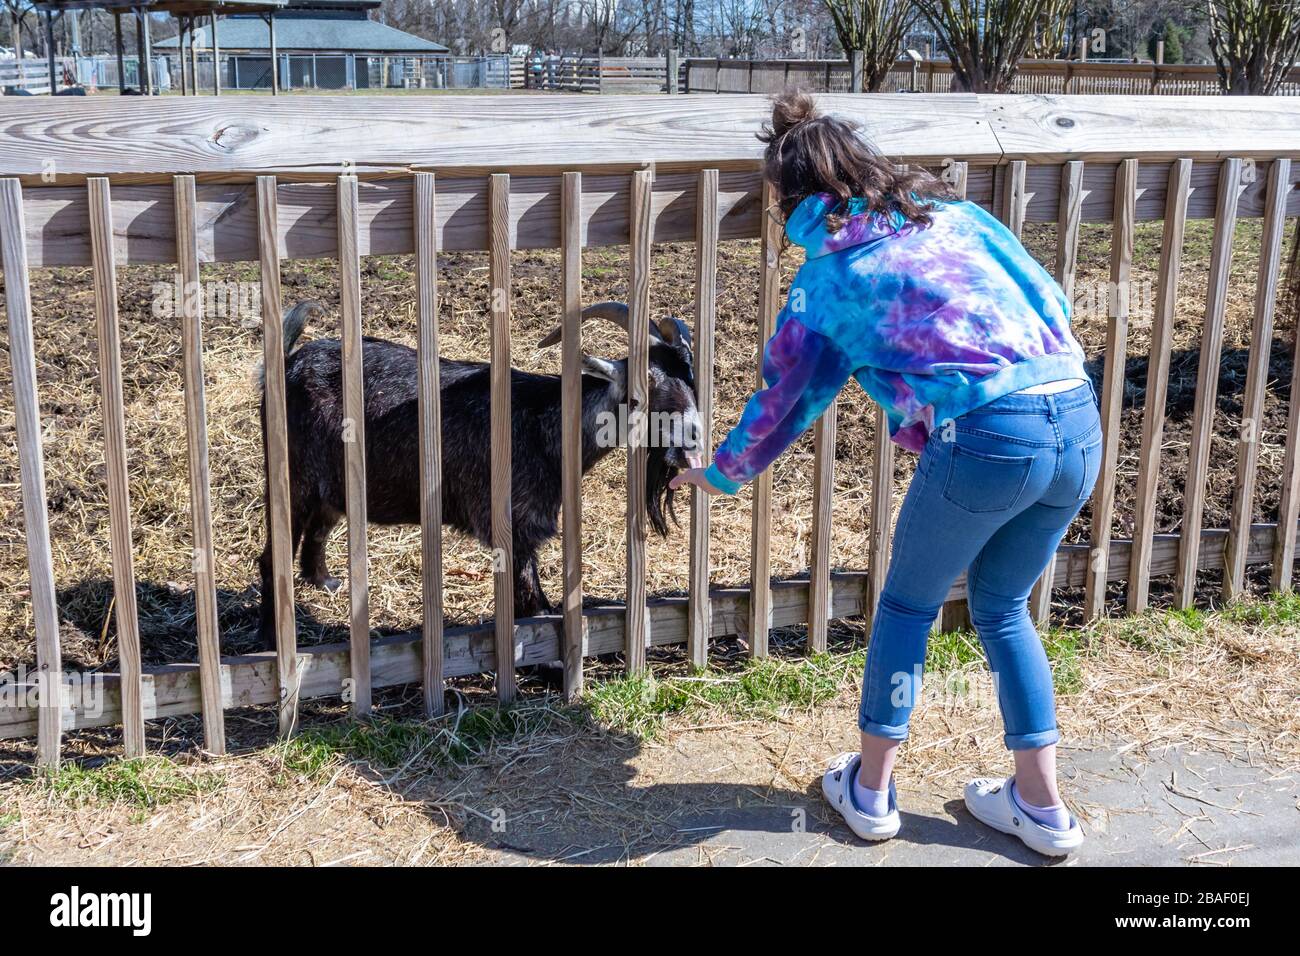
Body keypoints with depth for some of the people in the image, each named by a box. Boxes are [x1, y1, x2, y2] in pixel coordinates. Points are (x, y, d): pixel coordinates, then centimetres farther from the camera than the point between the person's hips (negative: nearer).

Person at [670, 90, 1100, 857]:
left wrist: (722, 473, 36)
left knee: (908, 604, 20)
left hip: (986, 439, -4)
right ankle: (1040, 806, 29)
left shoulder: (826, 274, 12)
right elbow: (1053, 304, 15)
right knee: (1002, 608, 24)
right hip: (1081, 423, 5)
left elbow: (787, 399, 21)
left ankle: (870, 790, 29)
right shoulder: (953, 212, 20)